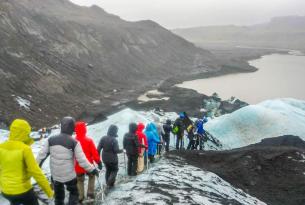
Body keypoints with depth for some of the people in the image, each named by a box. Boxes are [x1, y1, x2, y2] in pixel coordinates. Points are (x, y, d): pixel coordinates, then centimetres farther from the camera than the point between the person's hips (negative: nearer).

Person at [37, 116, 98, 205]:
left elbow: (41, 155, 0)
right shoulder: (74, 143, -16)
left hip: (55, 175, 3)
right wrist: (92, 170, -6)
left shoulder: (51, 140, -5)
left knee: (58, 196, 22)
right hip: (69, 175, -3)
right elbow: (82, 160, -17)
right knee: (74, 193, 21)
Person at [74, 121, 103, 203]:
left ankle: (80, 198, 24)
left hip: (78, 166, 2)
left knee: (80, 181, 22)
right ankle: (90, 194, 20)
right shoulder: (89, 140, -16)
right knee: (92, 176, 26)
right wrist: (99, 162, -2)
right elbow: (94, 153, -13)